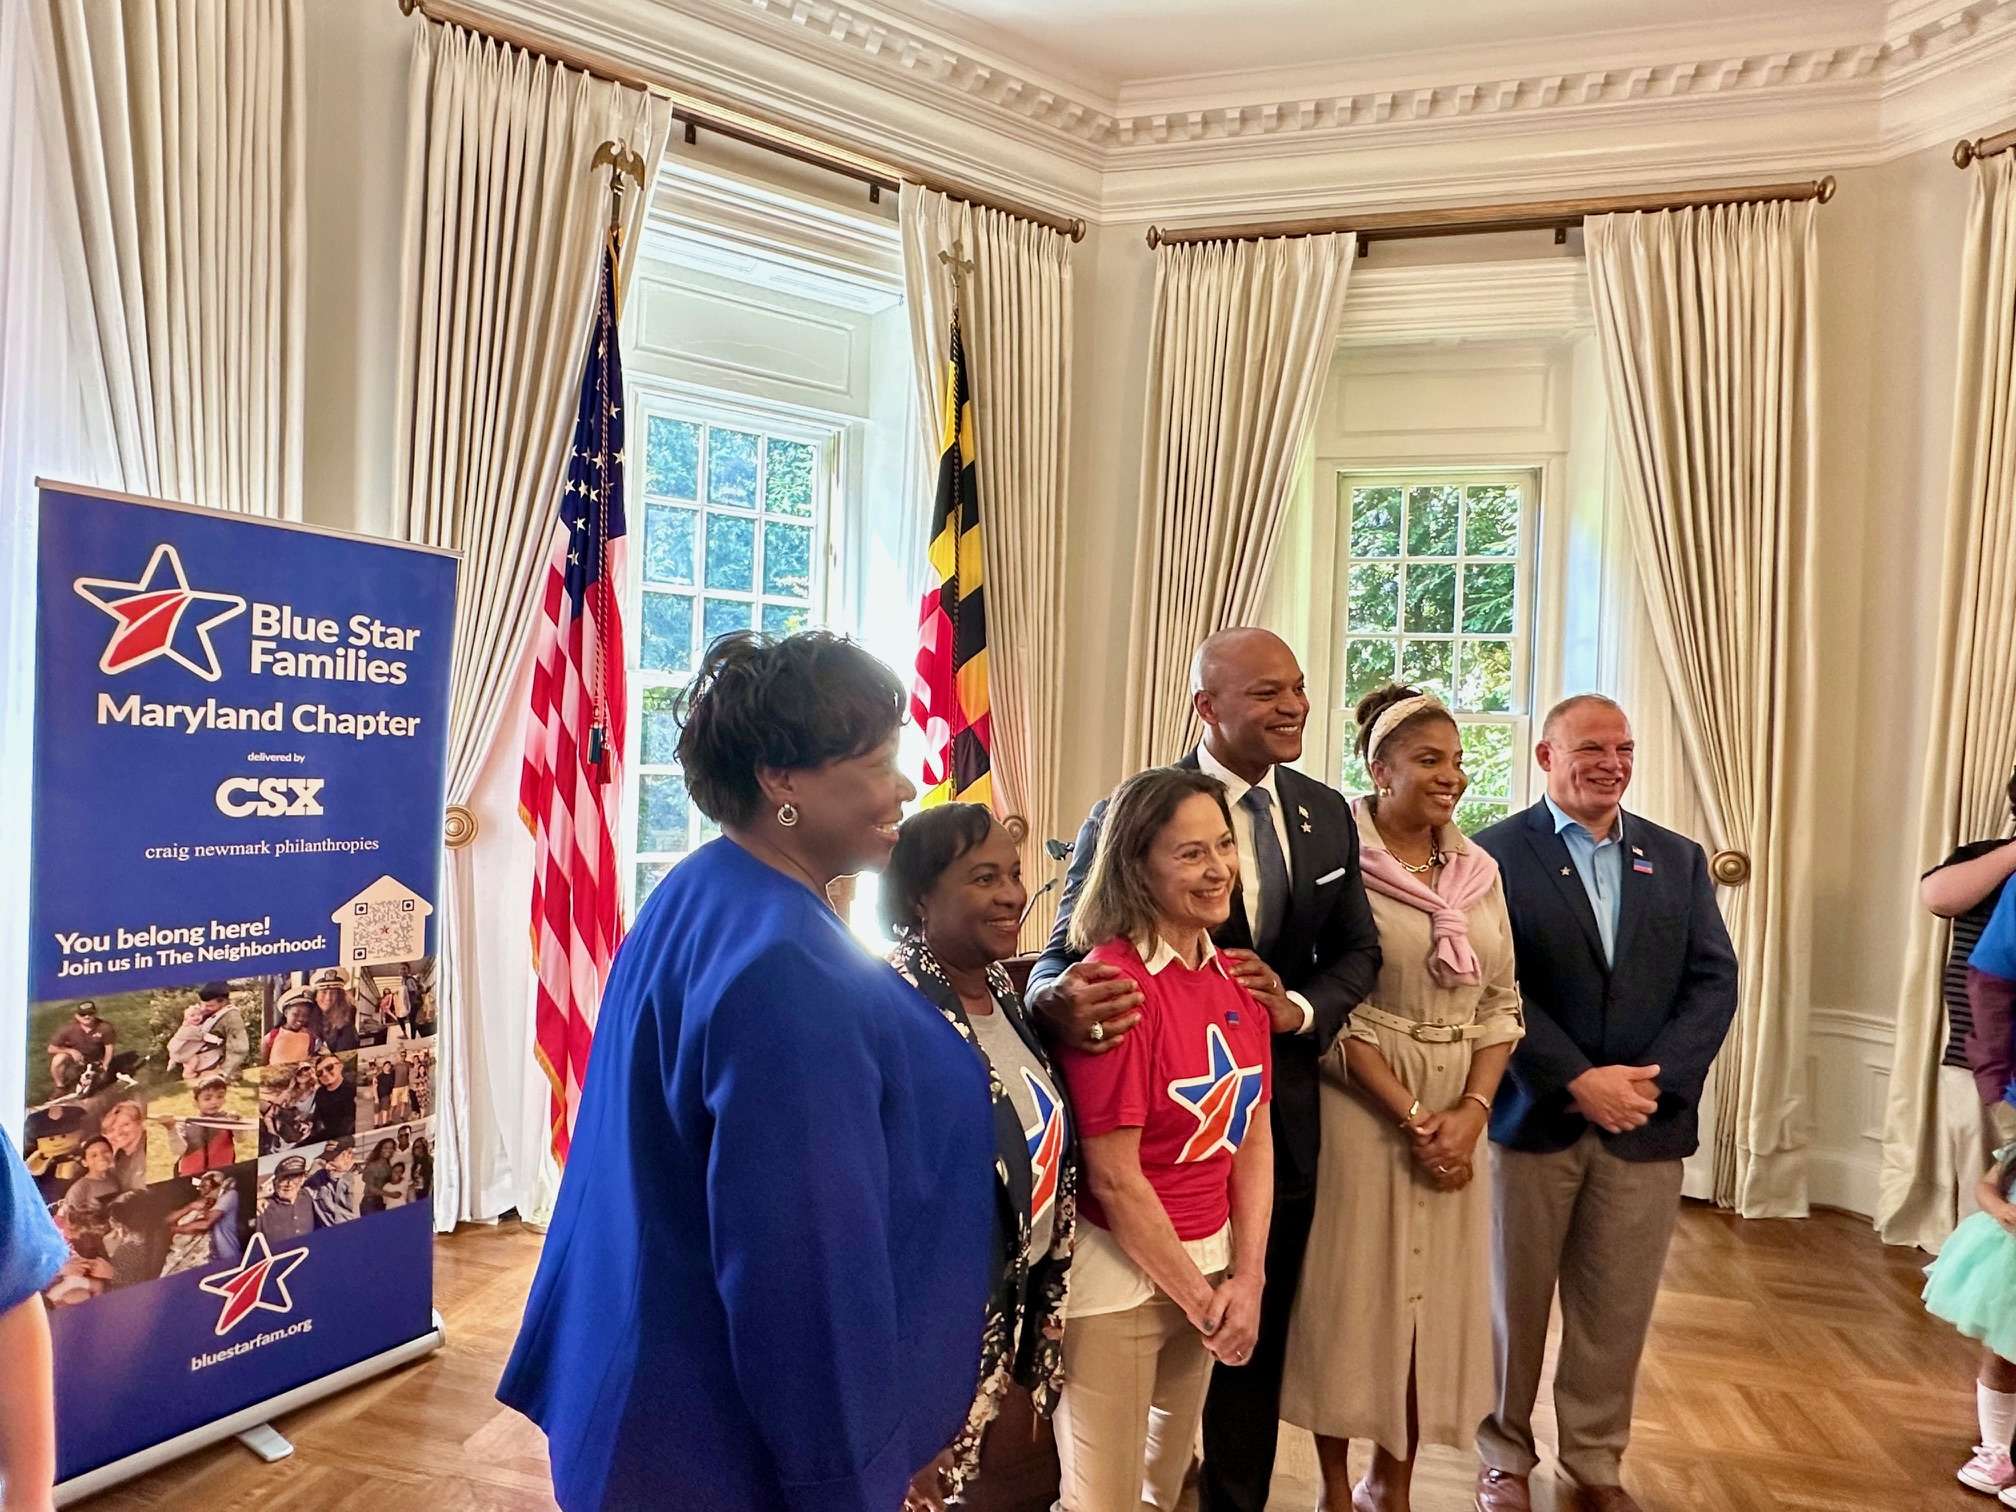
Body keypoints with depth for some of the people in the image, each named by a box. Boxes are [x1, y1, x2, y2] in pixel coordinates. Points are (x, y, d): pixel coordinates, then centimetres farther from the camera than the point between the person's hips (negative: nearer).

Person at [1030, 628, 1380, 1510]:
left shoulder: (1327, 814, 2)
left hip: (1281, 1115, 5)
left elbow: (1356, 951, 7)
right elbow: (1068, 953, -18)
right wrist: (1059, 998, -43)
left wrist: (1299, 1008, -14)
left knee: (1257, 1342, 21)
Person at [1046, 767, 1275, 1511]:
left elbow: (1254, 1136, 3)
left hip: (1209, 1261, 7)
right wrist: (1200, 1300, -11)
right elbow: (1113, 1177, -20)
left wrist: (1245, 1278, -5)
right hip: (1117, 1274, -7)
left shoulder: (1236, 975, 0)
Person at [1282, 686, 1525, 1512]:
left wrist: (1470, 1112, -6)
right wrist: (1412, 1116, -13)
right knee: (1351, 1291, 7)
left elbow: (1502, 1003, 7)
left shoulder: (1479, 869, 7)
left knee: (1435, 1295, 13)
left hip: (1459, 1115, 5)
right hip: (1362, 1109, -5)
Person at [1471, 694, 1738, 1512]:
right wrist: (1578, 1081, -17)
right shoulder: (1497, 852, -5)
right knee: (1514, 1300, 11)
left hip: (1647, 1123, 3)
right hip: (1532, 1116, -3)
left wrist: (1655, 1079, -12)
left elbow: (1713, 980, 2)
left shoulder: (1679, 858, 9)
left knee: (1617, 1309, 13)